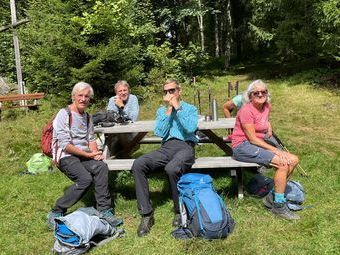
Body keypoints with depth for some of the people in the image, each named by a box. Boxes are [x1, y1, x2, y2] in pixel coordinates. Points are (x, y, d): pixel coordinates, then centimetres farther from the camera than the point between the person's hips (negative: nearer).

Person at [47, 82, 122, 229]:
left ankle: (104, 210, -20)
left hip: (84, 156, 6)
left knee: (101, 167, -23)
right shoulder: (64, 114, -8)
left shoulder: (87, 117, 15)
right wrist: (88, 154, -17)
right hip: (66, 156, -6)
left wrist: (96, 153, -7)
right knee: (85, 178, -27)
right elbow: (65, 144, -15)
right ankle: (56, 213, -11)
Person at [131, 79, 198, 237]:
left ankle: (180, 211, -13)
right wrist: (169, 110, 2)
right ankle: (146, 214, -20)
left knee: (171, 169, -38)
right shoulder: (161, 111, 23)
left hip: (185, 147, -4)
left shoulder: (190, 109, 14)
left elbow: (190, 128, -8)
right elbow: (159, 133, 5)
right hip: (166, 148, 4)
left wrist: (177, 107, -4)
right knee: (138, 165, -25)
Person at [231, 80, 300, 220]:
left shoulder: (267, 107, 8)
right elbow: (252, 139, -19)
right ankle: (278, 206, -10)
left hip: (260, 144, 9)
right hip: (243, 146, -9)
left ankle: (272, 197, 5)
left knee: (293, 160, -3)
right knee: (282, 163, -23)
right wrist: (274, 150, -20)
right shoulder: (246, 110, -17)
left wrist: (269, 131, 14)